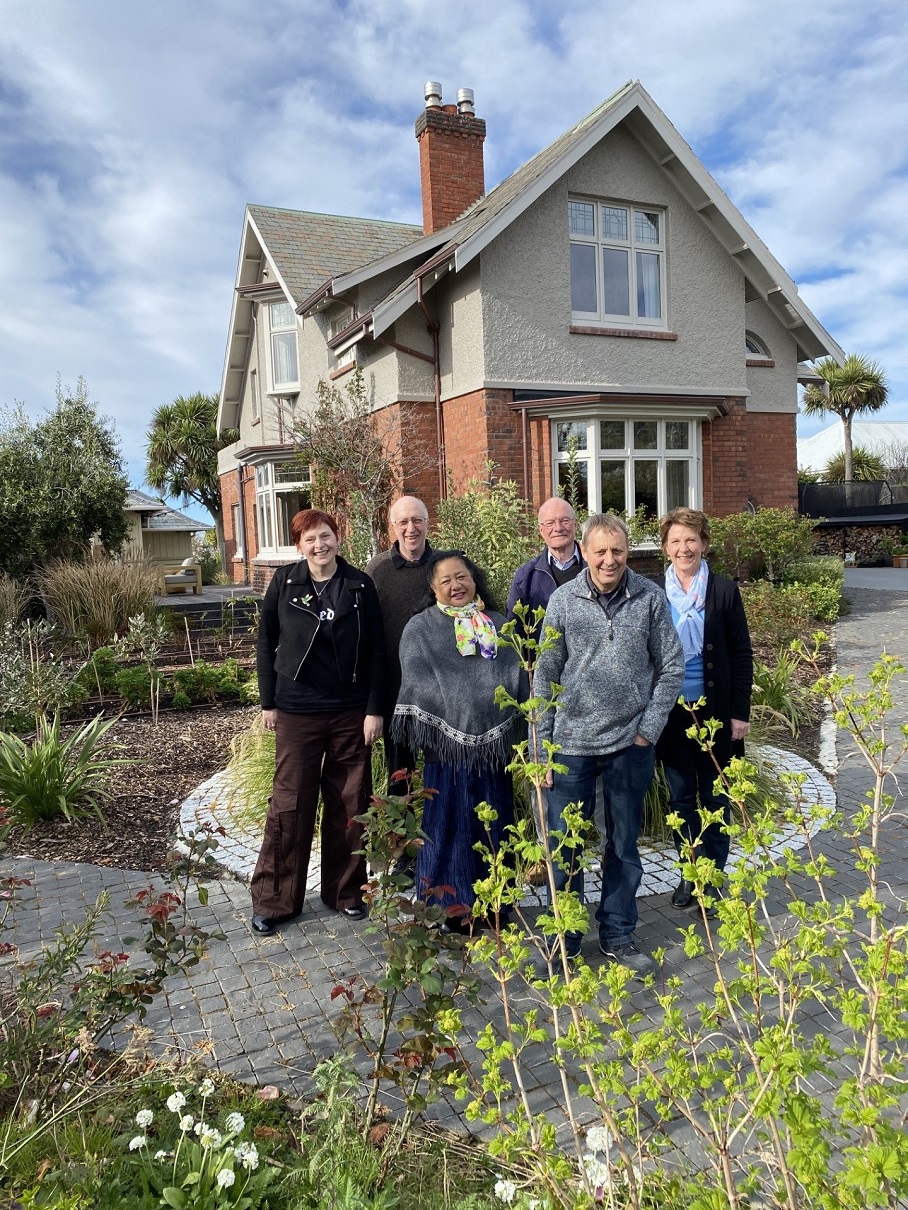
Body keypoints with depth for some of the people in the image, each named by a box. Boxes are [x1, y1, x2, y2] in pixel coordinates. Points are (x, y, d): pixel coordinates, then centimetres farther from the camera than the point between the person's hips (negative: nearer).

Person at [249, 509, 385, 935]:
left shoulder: (360, 585, -1)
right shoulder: (284, 581, -2)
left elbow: (376, 651, 0)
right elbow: (265, 642, 5)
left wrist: (374, 709, -4)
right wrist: (268, 702, 2)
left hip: (351, 712, 1)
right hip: (296, 711, -1)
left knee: (349, 804, 9)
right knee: (289, 805, 4)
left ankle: (346, 891, 25)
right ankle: (273, 900, 17)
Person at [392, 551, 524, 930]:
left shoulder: (499, 627, 14)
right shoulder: (420, 629, 3)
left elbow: (517, 673, 10)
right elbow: (418, 682, -4)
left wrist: (513, 724, -1)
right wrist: (452, 714, -15)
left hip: (494, 743, 4)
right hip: (448, 743, -3)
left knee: (494, 824, 11)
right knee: (448, 825, 3)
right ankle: (448, 907, 18)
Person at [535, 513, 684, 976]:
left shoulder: (650, 598, -3)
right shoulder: (563, 600, -3)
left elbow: (671, 667, 3)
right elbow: (545, 676, 1)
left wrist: (649, 727, -4)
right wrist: (541, 746, -1)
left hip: (629, 744, 1)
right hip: (572, 743, 0)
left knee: (624, 846, 15)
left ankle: (618, 936, 33)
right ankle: (564, 940, 26)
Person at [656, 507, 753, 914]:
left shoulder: (724, 591, -3)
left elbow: (741, 654, -1)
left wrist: (740, 711, -5)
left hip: (714, 710, -1)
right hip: (670, 711, 1)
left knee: (715, 797, 9)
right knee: (680, 796, 12)